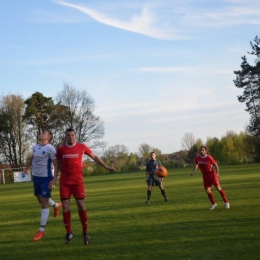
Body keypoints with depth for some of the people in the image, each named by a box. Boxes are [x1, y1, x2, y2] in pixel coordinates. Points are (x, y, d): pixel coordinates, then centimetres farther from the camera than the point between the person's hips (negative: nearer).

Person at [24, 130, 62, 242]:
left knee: (44, 203, -6)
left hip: (46, 178, -8)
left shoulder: (50, 149, -15)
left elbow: (56, 164, -15)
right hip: (36, 177, 8)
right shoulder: (35, 147, 7)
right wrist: (27, 168, 33)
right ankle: (56, 205, 51)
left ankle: (41, 230, -2)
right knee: (40, 200, 20)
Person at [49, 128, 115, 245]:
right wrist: (54, 179, 4)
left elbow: (94, 157, 10)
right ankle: (69, 233, 11)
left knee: (80, 204, -6)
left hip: (77, 180, -1)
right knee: (65, 206, -1)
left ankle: (85, 232, 8)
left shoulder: (81, 147, -1)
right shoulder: (60, 149, 2)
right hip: (64, 181, 1)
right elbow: (58, 165, 11)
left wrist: (106, 167, 6)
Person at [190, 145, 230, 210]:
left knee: (218, 188, -8)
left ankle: (226, 202, 3)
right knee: (208, 191, 1)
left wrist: (217, 173, -16)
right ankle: (213, 204, 20)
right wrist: (193, 172, 5)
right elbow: (196, 164, 18)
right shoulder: (197, 158, -2)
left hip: (212, 174, -4)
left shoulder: (209, 158, -15)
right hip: (205, 176, 4)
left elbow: (215, 165, -5)